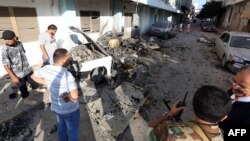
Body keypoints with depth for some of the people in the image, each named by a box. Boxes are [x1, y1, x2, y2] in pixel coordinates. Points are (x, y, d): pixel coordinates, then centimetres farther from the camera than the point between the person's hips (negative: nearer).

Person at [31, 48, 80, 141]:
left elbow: (34, 76, 9)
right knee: (73, 132, 18)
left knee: (61, 126, 32)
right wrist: (67, 96, -18)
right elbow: (75, 96, -38)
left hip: (56, 107, 7)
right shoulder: (67, 75, -33)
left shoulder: (46, 69, -11)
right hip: (70, 110, -7)